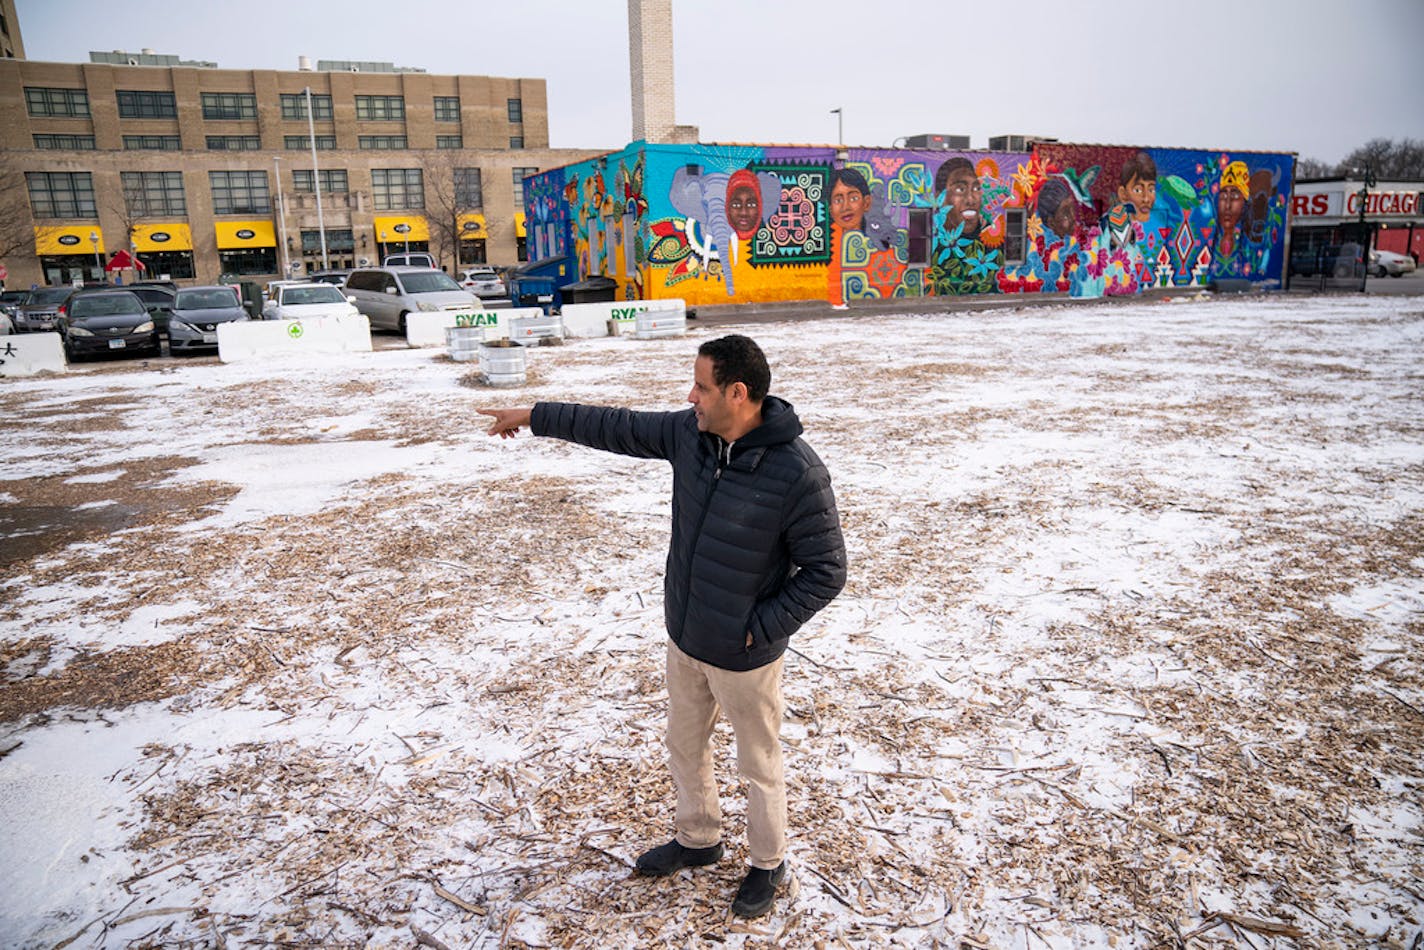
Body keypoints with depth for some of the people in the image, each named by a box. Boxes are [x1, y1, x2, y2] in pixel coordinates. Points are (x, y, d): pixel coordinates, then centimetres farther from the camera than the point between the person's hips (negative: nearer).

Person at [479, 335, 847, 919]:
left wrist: (760, 628, -18)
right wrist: (536, 417, 10)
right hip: (684, 637, 6)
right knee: (685, 746, 25)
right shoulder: (689, 433, -8)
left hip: (744, 653, -6)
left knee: (759, 765, 16)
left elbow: (825, 573, -19)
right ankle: (697, 840, 50)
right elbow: (617, 428, 6)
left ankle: (768, 865, 42)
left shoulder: (798, 473, -27)